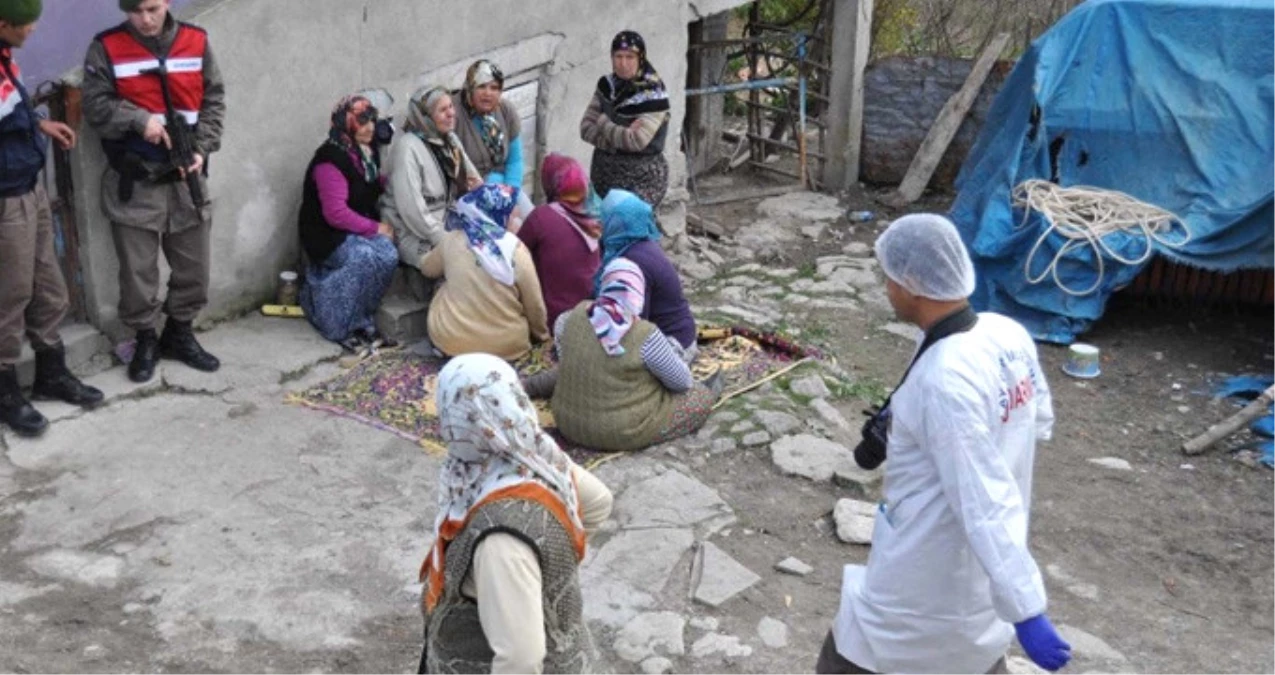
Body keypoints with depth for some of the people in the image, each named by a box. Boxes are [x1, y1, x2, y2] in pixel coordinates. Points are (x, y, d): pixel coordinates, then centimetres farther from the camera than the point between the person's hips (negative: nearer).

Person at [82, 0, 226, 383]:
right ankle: (145, 340, 19)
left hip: (186, 175, 3)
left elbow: (214, 100, 5)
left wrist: (202, 149, -7)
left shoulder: (196, 42, 3)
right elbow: (95, 105, -6)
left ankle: (180, 333, 28)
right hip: (134, 180, -3)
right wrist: (138, 119, -22)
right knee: (137, 268, 3)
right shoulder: (106, 48, -5)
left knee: (193, 262, 11)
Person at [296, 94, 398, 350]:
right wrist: (375, 228, -14)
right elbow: (336, 213, -21)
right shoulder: (331, 159, -15)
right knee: (366, 258, -33)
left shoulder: (365, 154, 11)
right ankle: (343, 326, -16)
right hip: (329, 235, -7)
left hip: (362, 231, 7)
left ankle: (362, 322, -10)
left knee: (389, 255, -22)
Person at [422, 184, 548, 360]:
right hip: (507, 346, 0)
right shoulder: (517, 250, -13)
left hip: (450, 341, 0)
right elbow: (535, 306, -4)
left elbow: (428, 268, 14)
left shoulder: (452, 240, -7)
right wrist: (542, 335, 15)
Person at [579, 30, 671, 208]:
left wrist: (603, 123, -9)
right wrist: (623, 135, -16)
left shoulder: (652, 93, -12)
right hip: (604, 175, 5)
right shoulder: (607, 85, 5)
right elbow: (586, 128, -1)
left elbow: (638, 140, -22)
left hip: (641, 181, -5)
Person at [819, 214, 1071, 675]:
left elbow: (984, 506, -31)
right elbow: (1038, 423, 10)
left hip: (927, 575, -8)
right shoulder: (1008, 335, -7)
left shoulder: (945, 379, -32)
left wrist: (1027, 612, -28)